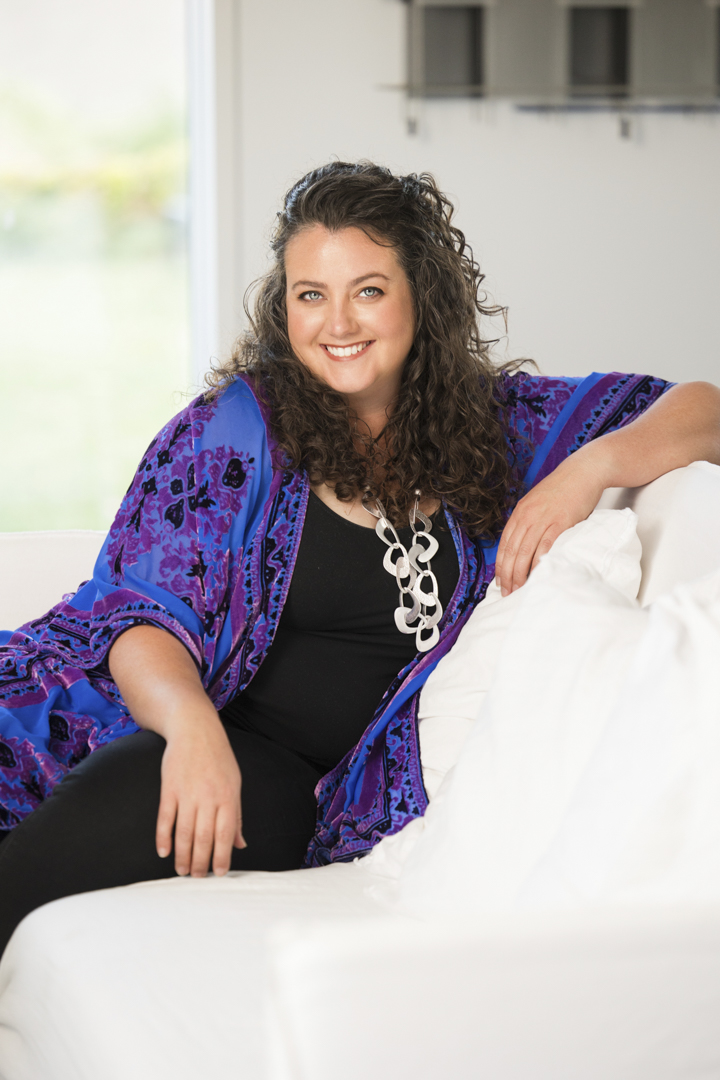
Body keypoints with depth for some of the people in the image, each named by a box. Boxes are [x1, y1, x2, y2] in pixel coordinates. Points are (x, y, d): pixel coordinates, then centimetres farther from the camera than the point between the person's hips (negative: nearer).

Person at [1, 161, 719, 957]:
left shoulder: (495, 420, 9)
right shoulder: (236, 427, 1)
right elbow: (139, 614, -5)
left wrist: (595, 465, -9)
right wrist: (192, 727, -27)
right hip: (197, 736, 0)